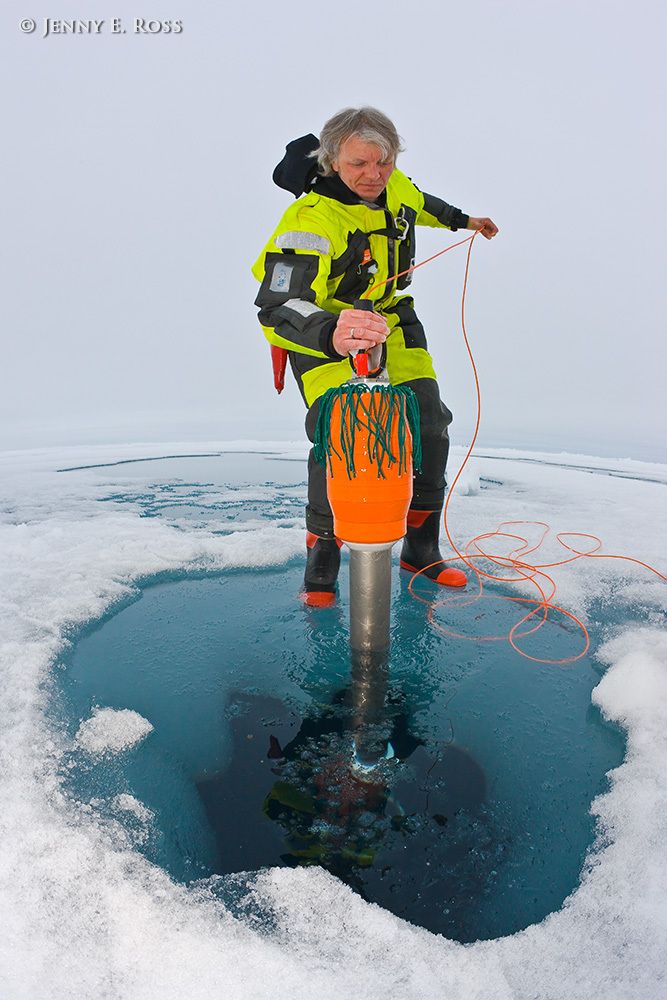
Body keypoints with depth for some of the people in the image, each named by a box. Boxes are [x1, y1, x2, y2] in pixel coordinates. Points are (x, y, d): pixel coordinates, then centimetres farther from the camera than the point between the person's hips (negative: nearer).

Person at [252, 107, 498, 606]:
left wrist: (463, 219, 35)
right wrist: (331, 336, -65)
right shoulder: (311, 220, -30)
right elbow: (279, 309, -45)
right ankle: (322, 561, -5)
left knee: (430, 428, -3)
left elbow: (420, 204, 19)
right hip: (323, 328, -6)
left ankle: (420, 551, 12)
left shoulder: (392, 185, -8)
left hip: (389, 318, 7)